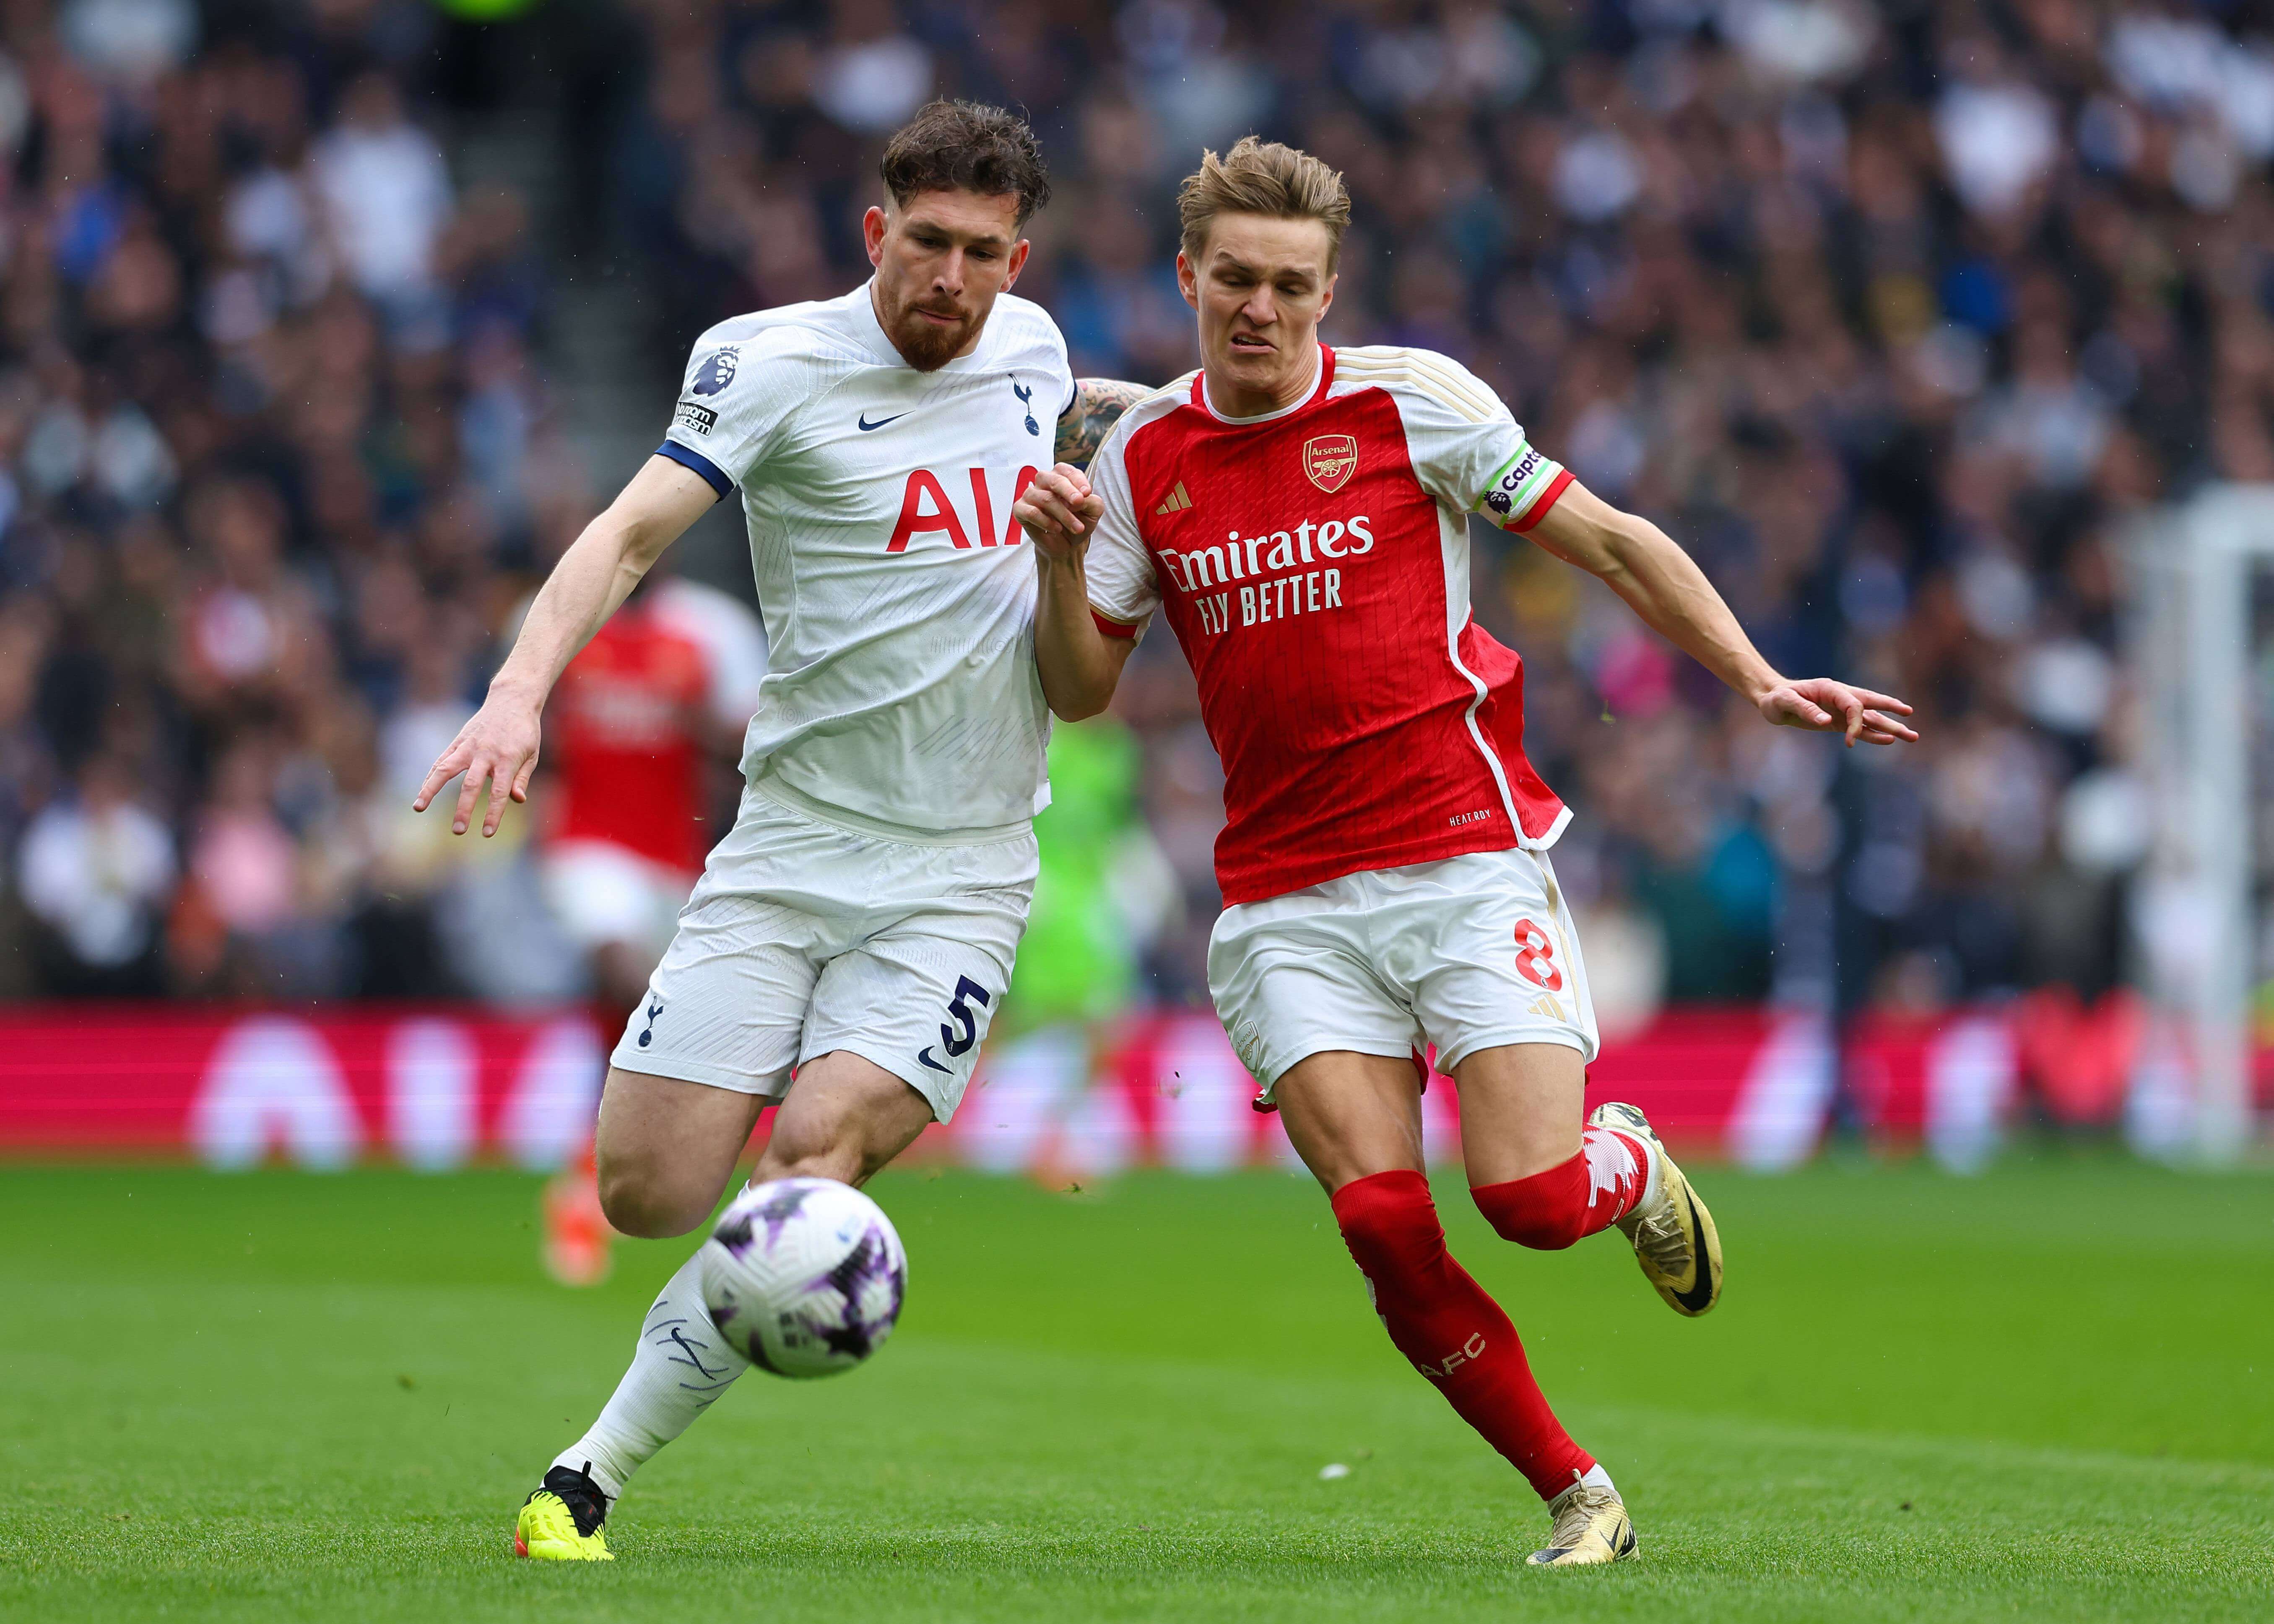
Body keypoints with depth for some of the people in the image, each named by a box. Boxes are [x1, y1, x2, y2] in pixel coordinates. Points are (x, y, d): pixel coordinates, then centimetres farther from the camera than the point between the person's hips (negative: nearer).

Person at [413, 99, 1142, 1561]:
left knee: (816, 1150, -19)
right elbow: (636, 528, -20)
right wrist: (522, 691, -36)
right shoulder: (774, 362, -7)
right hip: (788, 850, -1)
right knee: (649, 1193, -10)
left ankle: (592, 1480, -8)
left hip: (962, 876, 1)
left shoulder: (1031, 345, 7)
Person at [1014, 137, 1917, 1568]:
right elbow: (1082, 688, 11)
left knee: (1532, 1195, -16)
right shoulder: (1140, 456, 7)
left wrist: (1760, 683, -5)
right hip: (1286, 897, 2)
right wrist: (1061, 563, -8)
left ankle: (1633, 1166, 22)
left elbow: (1608, 541, 3)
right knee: (1385, 1226, -12)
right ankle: (1579, 1497, 4)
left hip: (1464, 850, -2)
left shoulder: (1408, 399, -2)